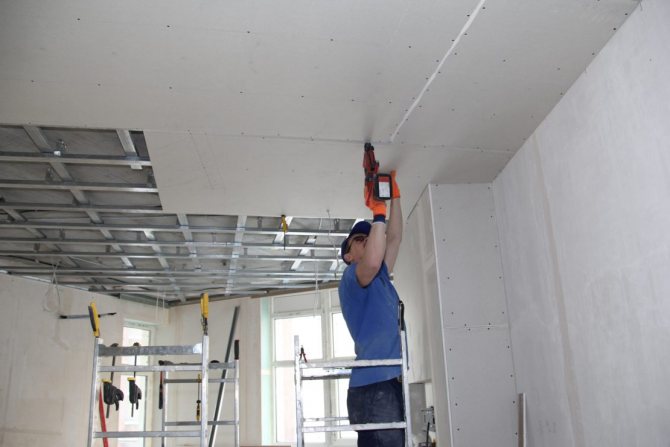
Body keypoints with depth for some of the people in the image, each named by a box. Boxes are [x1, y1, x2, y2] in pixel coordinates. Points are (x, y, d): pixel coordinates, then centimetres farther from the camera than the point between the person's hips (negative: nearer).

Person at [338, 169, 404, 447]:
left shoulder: (380, 279, 24)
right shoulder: (352, 276, -1)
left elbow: (394, 239, 24)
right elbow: (372, 261, -23)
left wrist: (394, 196, 20)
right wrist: (378, 211, -14)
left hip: (391, 383, 9)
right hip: (372, 385, -9)